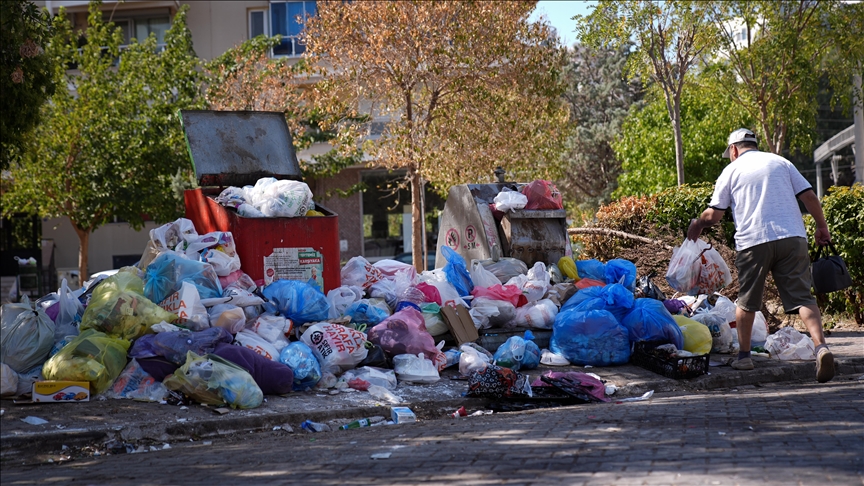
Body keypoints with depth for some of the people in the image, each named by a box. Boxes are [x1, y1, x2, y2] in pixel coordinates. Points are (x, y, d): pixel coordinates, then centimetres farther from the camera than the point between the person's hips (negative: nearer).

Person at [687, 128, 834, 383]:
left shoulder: (731, 171, 10)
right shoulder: (780, 162, 17)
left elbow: (713, 215, 6)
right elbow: (809, 196, 10)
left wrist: (697, 225, 26)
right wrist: (822, 226, 21)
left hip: (753, 241, -2)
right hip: (792, 237, 2)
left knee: (747, 301, 15)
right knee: (802, 297, -3)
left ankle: (744, 356, 22)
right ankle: (821, 347, -24)